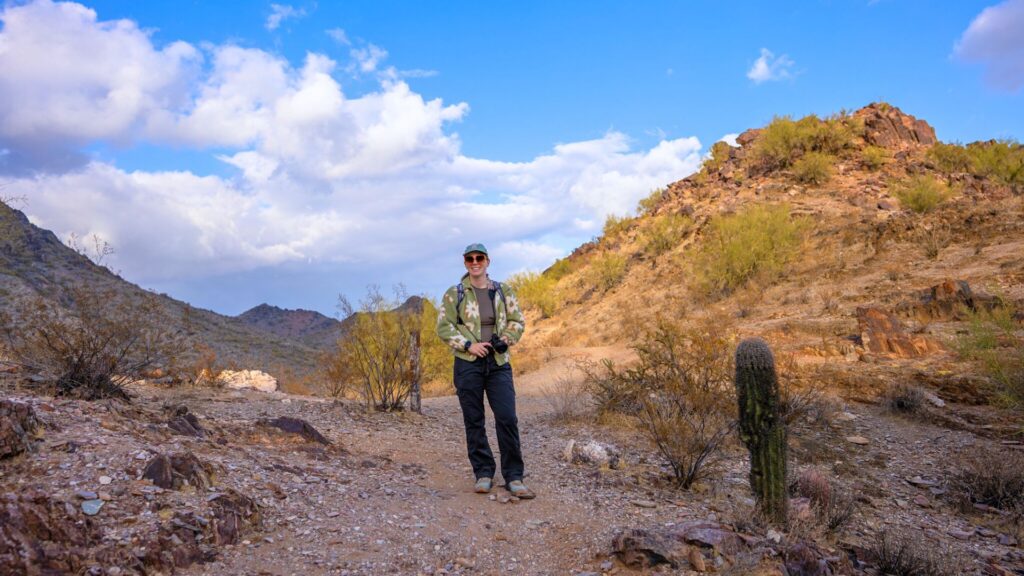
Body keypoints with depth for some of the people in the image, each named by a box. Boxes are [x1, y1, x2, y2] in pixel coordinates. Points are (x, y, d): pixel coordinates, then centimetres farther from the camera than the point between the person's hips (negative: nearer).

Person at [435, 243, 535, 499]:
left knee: (507, 418, -6)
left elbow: (517, 321, 11)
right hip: (468, 363, -1)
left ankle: (514, 477, 2)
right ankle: (483, 474, 16)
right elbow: (444, 326, -3)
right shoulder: (453, 294, 3)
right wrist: (469, 345, -14)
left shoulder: (503, 292, 10)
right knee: (474, 421, 4)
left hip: (498, 363, 1)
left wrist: (505, 340, -8)